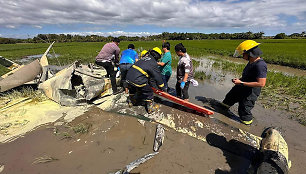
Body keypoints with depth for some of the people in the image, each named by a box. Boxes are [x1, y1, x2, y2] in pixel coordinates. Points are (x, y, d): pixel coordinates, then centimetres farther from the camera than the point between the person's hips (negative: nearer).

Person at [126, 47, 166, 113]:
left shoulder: (144, 58, 19)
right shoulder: (153, 63, -5)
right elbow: (157, 76, -2)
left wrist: (149, 83, 35)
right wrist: (162, 87, 12)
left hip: (129, 76, 8)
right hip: (137, 81, -8)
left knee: (132, 90, 35)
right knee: (149, 93, 12)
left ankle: (130, 102, 54)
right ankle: (150, 108, 22)